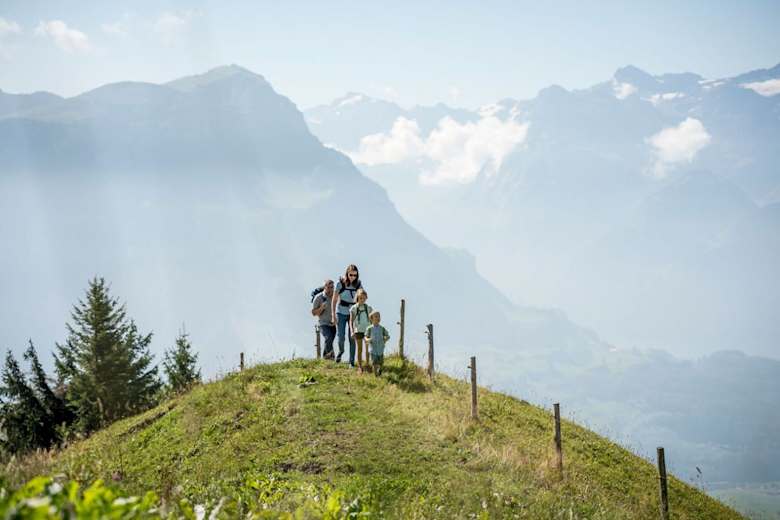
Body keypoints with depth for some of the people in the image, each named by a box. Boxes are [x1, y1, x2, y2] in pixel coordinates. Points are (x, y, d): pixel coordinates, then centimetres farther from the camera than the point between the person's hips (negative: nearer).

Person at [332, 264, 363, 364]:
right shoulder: (340, 284, -10)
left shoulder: (358, 285, -4)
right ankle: (341, 351, 31)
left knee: (352, 338, -4)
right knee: (341, 337, -3)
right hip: (341, 313, -1)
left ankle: (352, 361, 4)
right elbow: (334, 300, -5)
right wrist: (333, 316, -9)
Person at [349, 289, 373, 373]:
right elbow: (351, 321, -4)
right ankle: (360, 367, 9)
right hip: (358, 330, -2)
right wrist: (352, 331, -15)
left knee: (368, 349, 3)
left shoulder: (368, 308, 3)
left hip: (367, 330, 2)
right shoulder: (353, 308, -4)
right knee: (359, 349, 4)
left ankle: (367, 365, 14)